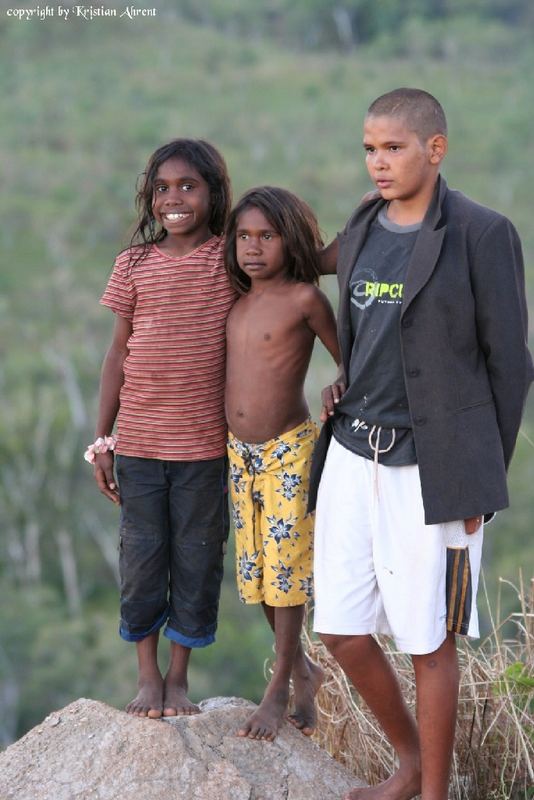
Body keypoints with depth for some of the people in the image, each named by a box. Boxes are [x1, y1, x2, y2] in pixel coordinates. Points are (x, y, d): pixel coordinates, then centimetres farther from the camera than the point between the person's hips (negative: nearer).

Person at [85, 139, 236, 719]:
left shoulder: (231, 260, -2)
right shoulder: (135, 263, 2)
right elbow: (119, 353, 6)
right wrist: (101, 441, 5)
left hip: (206, 445, -1)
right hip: (139, 442, 1)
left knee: (197, 558, 6)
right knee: (142, 557, 6)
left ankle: (179, 676, 20)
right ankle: (147, 675, 21)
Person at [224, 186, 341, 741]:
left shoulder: (304, 299, -11)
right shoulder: (236, 303, 6)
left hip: (289, 450, -6)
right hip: (238, 451, 6)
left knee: (286, 568, -2)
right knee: (256, 570, 11)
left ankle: (279, 689, 7)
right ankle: (302, 671, 28)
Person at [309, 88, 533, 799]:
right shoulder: (359, 234, 9)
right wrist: (344, 390, 3)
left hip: (433, 469, -6)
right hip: (354, 457, 6)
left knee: (428, 642, 3)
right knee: (342, 632, 8)